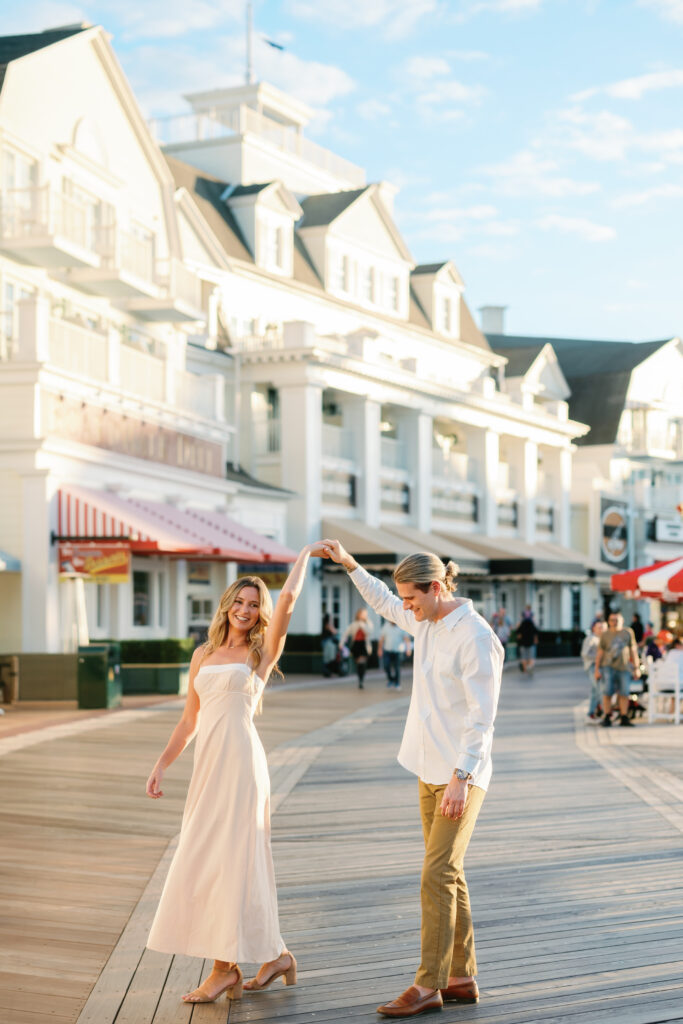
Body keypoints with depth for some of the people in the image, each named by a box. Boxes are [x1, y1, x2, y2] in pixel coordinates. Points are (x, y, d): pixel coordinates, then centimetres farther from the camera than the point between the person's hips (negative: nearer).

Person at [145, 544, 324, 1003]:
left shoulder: (262, 652, 2)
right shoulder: (204, 654, 16)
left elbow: (288, 599, -10)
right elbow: (190, 719, 20)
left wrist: (305, 554, 2)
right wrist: (162, 765, 16)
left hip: (240, 761, -6)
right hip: (209, 763, 6)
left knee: (227, 858, -7)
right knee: (218, 861, 8)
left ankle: (226, 967, -1)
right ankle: (274, 954, 17)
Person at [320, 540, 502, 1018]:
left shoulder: (476, 636, -17)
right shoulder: (426, 622, 8)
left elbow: (482, 715, -20)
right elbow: (385, 603, 30)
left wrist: (461, 778, -24)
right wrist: (350, 565, 27)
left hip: (461, 775, -9)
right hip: (431, 771, 9)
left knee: (438, 875, -10)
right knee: (448, 875, 10)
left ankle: (428, 985, -5)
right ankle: (462, 978, 17)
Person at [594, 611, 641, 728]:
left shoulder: (628, 633, 9)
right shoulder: (605, 635, 6)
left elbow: (633, 651, 11)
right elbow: (600, 653, 7)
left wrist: (637, 668, 8)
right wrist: (597, 669, 2)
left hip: (623, 668, 1)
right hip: (608, 667, -1)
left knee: (624, 694, -1)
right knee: (607, 693, -8)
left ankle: (624, 718, 7)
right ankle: (607, 717, 0)